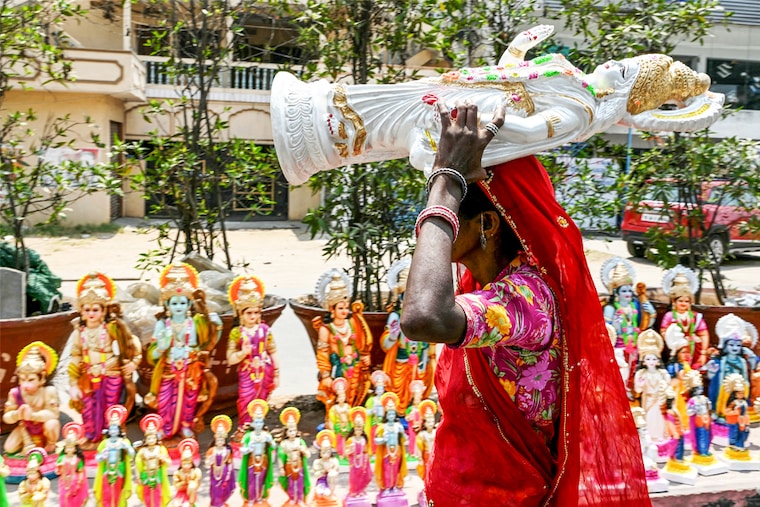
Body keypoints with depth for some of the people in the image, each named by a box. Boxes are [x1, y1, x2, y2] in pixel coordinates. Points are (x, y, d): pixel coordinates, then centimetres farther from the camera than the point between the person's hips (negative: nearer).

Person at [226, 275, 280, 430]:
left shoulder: (264, 330, -1)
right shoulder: (237, 333, -6)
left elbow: (273, 353, 5)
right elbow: (230, 359, -7)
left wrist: (276, 375, 5)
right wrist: (243, 353, -25)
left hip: (264, 372, 2)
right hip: (247, 374, -1)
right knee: (245, 405, -6)